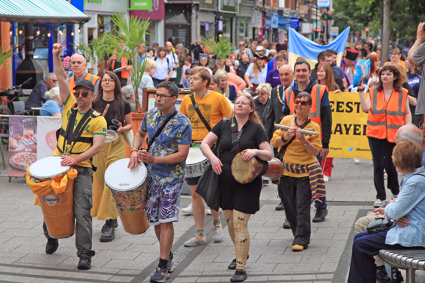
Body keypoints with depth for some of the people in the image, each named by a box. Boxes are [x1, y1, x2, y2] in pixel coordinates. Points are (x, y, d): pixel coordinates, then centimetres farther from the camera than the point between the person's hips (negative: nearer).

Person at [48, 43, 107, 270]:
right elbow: (61, 78, 3)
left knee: (82, 212, -9)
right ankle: (51, 237, 38)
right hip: (57, 164, 4)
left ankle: (84, 253, -5)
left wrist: (76, 158, -24)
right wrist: (56, 55, -8)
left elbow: (98, 146, -13)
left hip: (81, 169, -4)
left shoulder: (98, 120, -3)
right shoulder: (69, 106, 9)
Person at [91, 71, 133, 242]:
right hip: (98, 145, 3)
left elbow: (130, 125, 11)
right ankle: (112, 218, 23)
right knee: (100, 182, 6)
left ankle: (110, 225, -9)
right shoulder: (94, 104, 6)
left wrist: (121, 129, -10)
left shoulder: (123, 105, 1)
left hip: (116, 146, -3)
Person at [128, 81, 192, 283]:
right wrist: (135, 151, 3)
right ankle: (168, 255, 30)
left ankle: (163, 266, -2)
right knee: (155, 220, 11)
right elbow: (140, 133, 23)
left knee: (165, 220, -8)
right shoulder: (151, 115, 4)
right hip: (151, 175, 6)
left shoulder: (182, 123, -14)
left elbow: (182, 154, -17)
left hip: (171, 177, -6)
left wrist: (155, 159, -25)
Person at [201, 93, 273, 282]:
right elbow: (204, 143, 6)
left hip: (247, 182, -4)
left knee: (240, 223, -10)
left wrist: (255, 151, -23)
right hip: (225, 180, 4)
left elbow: (269, 155, -4)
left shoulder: (256, 128, -1)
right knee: (230, 222, 15)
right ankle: (241, 254, 40)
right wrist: (212, 157, -13)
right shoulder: (224, 125, 8)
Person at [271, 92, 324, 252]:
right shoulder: (286, 120, 5)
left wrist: (304, 140, -22)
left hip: (305, 172, -4)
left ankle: (301, 240, -3)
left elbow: (315, 151, -8)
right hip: (286, 171, 4)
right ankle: (299, 233, 30)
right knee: (289, 207, 10)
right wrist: (286, 137, -15)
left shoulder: (313, 127, -4)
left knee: (302, 207, -8)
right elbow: (274, 143, 3)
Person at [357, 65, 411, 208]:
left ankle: (396, 192, 25)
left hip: (394, 134, -1)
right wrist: (361, 92, -11)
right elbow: (366, 108, -6)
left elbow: (407, 113, 9)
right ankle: (380, 197, 11)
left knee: (390, 165, -2)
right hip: (375, 133, 1)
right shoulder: (373, 92, 7)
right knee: (378, 165, 1)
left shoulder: (402, 93, 6)